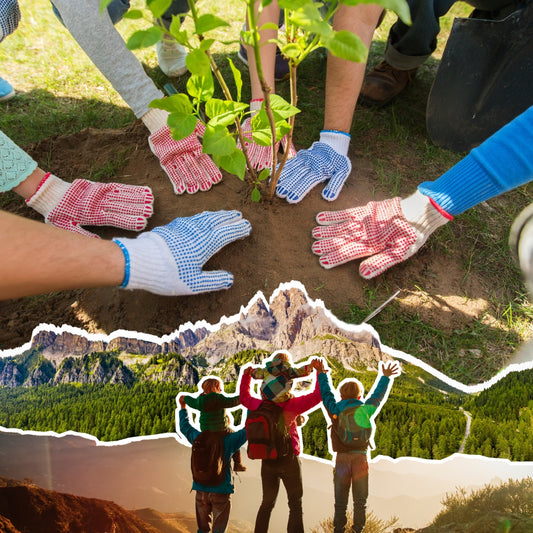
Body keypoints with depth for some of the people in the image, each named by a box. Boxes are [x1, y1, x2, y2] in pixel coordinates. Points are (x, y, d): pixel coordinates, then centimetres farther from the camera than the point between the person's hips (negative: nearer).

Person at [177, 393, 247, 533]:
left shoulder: (198, 438, -1)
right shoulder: (230, 440, -12)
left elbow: (185, 426, 15)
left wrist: (183, 406, 26)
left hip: (201, 489, 4)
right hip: (221, 490, -4)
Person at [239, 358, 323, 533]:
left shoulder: (259, 405, -6)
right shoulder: (292, 405, -17)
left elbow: (244, 397, 14)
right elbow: (317, 395, -17)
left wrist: (246, 375, 20)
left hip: (267, 461, 4)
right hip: (288, 459, -4)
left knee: (267, 503, 21)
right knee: (295, 505, 11)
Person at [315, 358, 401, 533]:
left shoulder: (335, 410, -2)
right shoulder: (366, 409, 0)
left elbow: (326, 393, 11)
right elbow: (378, 395, 13)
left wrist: (322, 374, 22)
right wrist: (385, 377, 26)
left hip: (342, 459, 0)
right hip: (361, 458, 1)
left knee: (340, 502, 10)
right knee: (360, 502, 13)